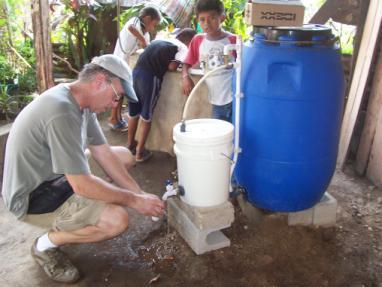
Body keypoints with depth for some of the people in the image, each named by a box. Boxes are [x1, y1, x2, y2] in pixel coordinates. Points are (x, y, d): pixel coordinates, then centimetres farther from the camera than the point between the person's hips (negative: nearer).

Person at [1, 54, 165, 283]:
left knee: (125, 156, 10)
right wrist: (135, 200, -18)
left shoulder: (81, 101, -2)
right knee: (118, 219, -25)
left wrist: (141, 194, -3)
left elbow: (104, 154, 2)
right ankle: (47, 244, 1)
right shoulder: (61, 112, -32)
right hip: (32, 196, -9)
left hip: (53, 173, 10)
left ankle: (64, 220, 14)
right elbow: (83, 186, -31)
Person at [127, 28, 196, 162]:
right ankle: (140, 151, 13)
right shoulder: (183, 48, 7)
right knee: (146, 116, 7)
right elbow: (172, 67, -5)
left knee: (133, 113, 18)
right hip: (150, 77, -6)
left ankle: (130, 145, 33)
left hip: (136, 72, 7)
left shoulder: (160, 40, 25)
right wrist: (176, 63, 15)